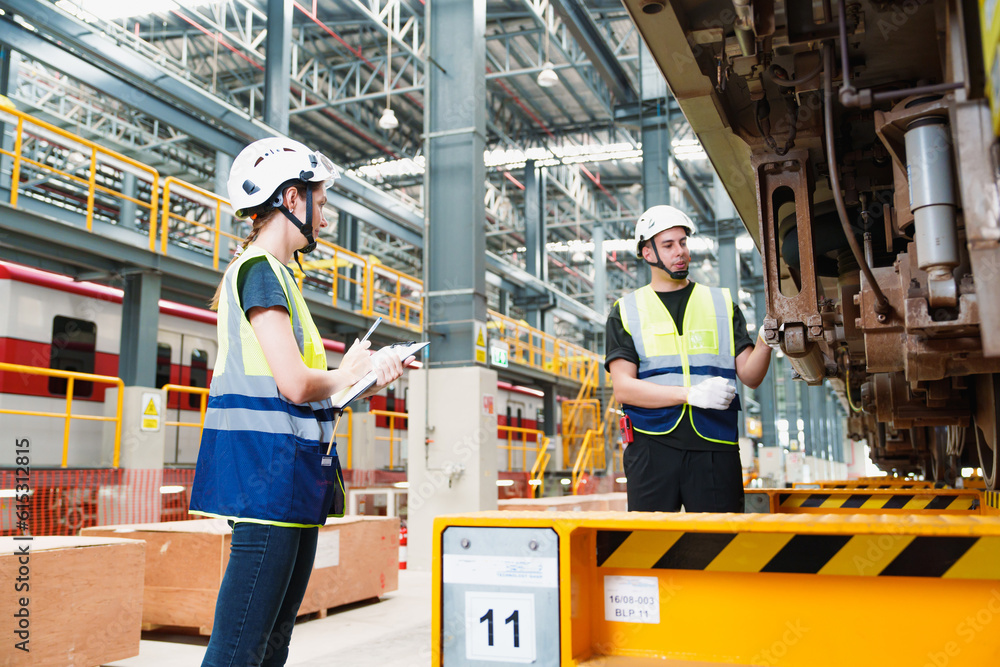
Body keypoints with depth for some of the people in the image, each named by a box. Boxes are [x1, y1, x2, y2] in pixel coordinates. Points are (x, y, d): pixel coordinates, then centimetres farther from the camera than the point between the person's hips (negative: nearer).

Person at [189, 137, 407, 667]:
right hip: (267, 464, -10)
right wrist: (347, 375, 1)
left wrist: (362, 373, 4)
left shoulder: (276, 272, 21)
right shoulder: (260, 269, -9)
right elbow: (295, 384, -18)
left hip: (293, 474, 10)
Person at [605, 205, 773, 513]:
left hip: (714, 448, 2)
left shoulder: (722, 304, 15)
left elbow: (749, 376, 8)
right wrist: (691, 394, -15)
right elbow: (623, 388, -3)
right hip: (652, 445, -1)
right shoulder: (625, 311, 9)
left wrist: (765, 341, -13)